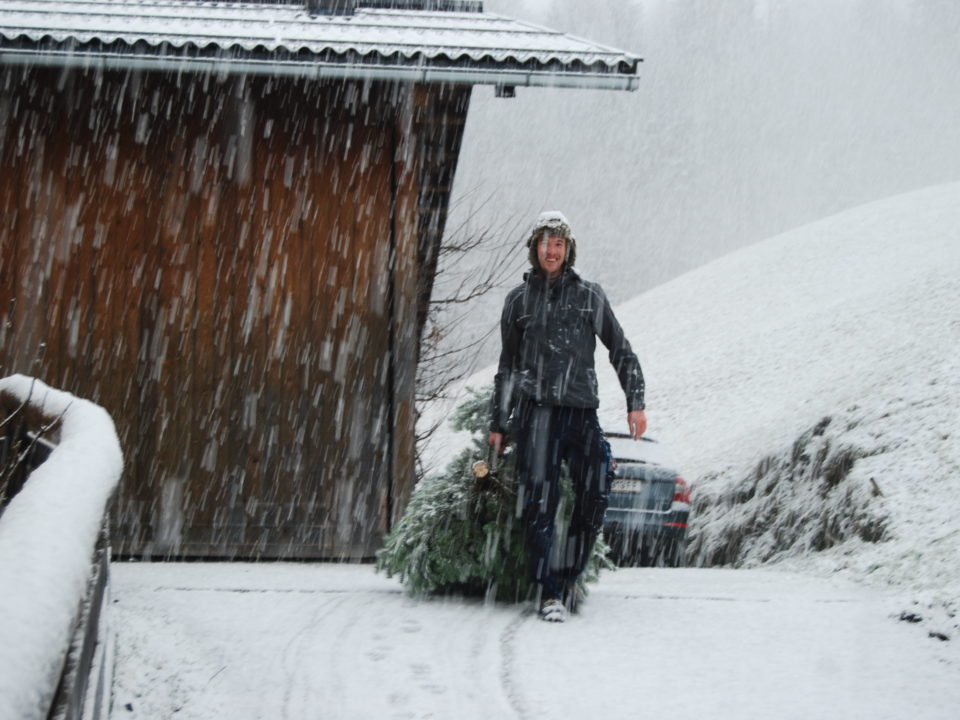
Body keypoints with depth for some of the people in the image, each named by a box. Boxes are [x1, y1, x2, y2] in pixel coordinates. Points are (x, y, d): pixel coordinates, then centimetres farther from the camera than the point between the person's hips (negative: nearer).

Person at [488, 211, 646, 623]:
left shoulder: (589, 296, 13)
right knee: (539, 503, -12)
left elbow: (621, 352, 14)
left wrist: (635, 402, 3)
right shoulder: (518, 300, 14)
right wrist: (498, 424, 16)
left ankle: (568, 579, 10)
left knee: (594, 500, -6)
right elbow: (507, 367, 19)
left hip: (581, 410, 1)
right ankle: (550, 592, -10)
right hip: (536, 410, -1)